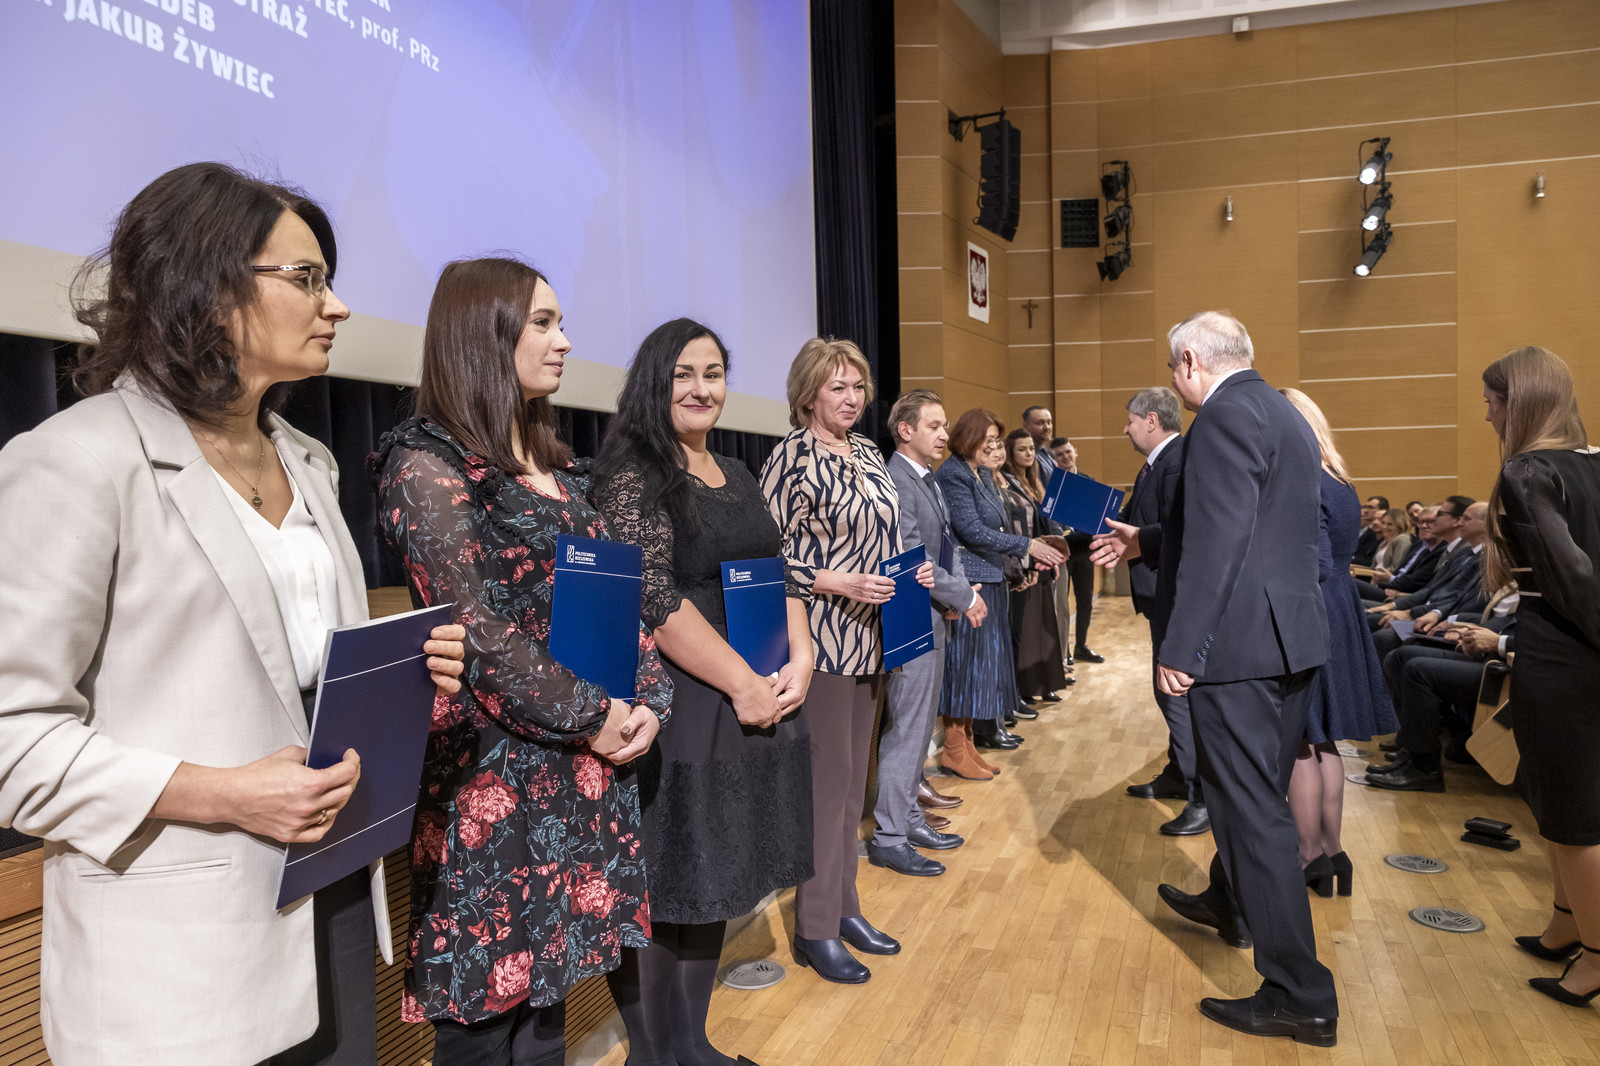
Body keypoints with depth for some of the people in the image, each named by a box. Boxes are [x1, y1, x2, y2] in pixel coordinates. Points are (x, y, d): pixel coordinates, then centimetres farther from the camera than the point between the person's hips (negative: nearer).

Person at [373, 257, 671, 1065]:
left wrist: (647, 697, -4)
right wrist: (590, 718, -12)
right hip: (495, 774, -7)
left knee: (548, 965, 16)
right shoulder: (427, 466, -10)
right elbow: (478, 632, -17)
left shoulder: (551, 467, 13)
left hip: (583, 770, 7)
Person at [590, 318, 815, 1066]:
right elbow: (653, 597, -17)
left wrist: (799, 659, -4)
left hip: (755, 705, 7)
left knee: (713, 882, 15)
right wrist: (743, 684, -16)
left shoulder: (736, 475, 15)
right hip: (675, 711, -7)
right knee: (661, 895, 2)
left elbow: (779, 575, 14)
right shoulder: (631, 471, -9)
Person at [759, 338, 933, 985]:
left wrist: (913, 573, 4)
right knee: (826, 779, -1)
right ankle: (815, 928, 13)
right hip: (819, 638, -7)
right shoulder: (793, 456, -11)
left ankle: (844, 907, 28)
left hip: (867, 637, 8)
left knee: (853, 778, 15)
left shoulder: (868, 454, 12)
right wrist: (836, 583, -22)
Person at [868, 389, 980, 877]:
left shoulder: (927, 480, 15)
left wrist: (962, 589, 1)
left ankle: (909, 818, 29)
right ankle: (889, 836, 6)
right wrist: (964, 597, -14)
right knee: (904, 730, -4)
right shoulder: (895, 482, -17)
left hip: (932, 622, 10)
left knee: (918, 727, 17)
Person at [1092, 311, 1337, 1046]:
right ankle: (1228, 904, 46)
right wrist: (1143, 543, 24)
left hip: (1239, 644, -10)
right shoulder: (1282, 414, 16)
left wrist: (1181, 648, -20)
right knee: (1255, 791, 25)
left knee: (1253, 808, -2)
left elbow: (1219, 541, -22)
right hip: (1291, 638, 10)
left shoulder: (1225, 416, -15)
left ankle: (1300, 997, 6)